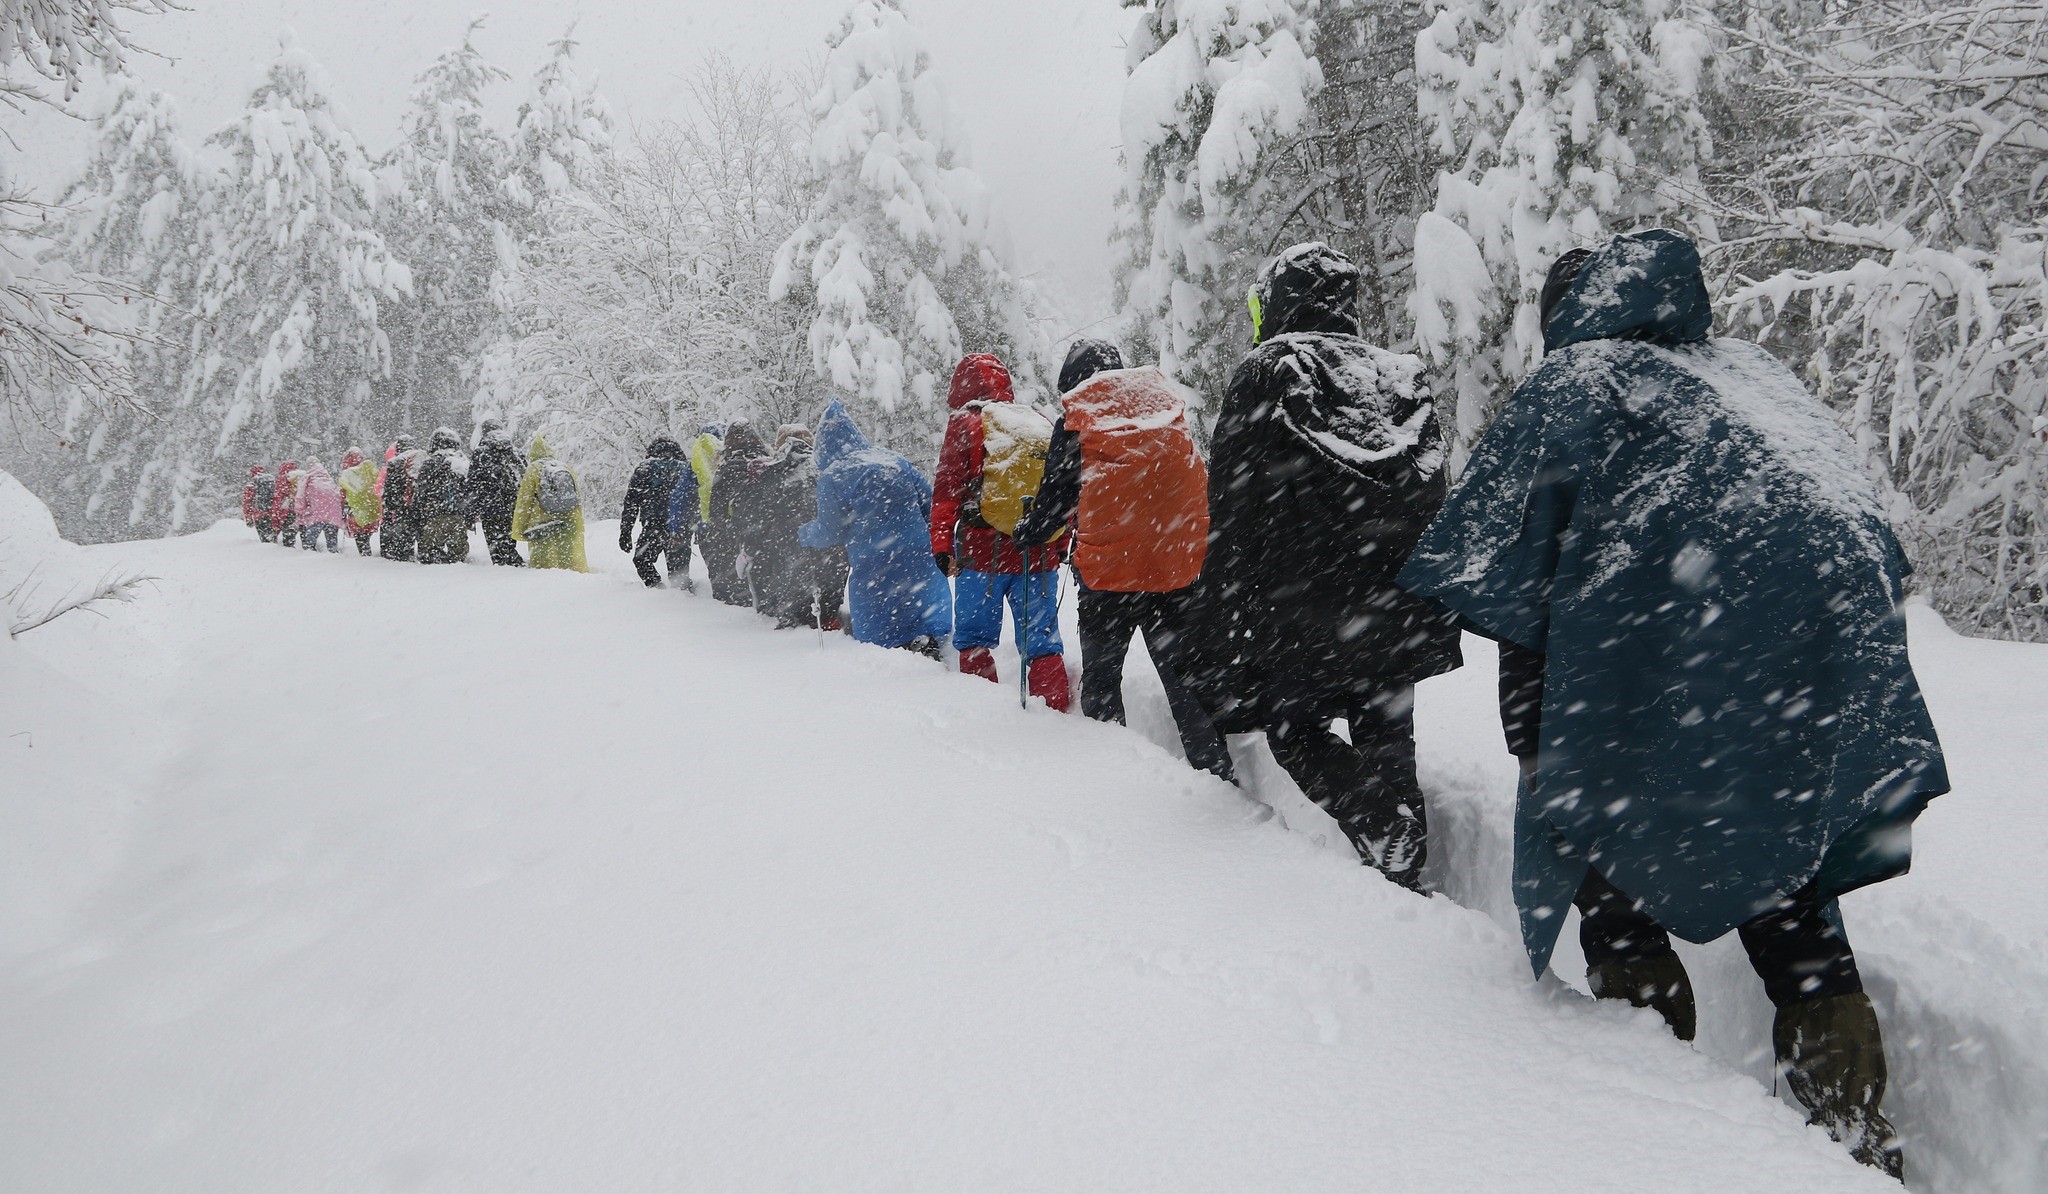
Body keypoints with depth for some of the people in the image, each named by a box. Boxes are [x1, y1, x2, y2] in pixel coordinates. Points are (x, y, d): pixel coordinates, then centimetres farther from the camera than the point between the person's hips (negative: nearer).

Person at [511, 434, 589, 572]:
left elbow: (523, 503, -1)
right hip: (571, 527, 3)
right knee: (573, 562, 4)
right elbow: (579, 500, 16)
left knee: (543, 565, 0)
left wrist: (518, 531, 3)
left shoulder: (533, 470, 1)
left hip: (542, 527, -3)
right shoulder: (568, 469, 14)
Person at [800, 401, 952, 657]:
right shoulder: (894, 460, 10)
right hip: (918, 557, 4)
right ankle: (932, 641, -15)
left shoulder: (832, 477, -4)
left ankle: (907, 646, -22)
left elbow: (829, 534, 0)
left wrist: (803, 534, 19)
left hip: (874, 570, -4)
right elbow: (931, 504, 10)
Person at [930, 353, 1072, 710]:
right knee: (1043, 642, 7)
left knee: (973, 639, 8)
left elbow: (947, 489, -4)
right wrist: (1061, 544, 23)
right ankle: (1057, 709, 4)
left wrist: (941, 544, -1)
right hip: (1041, 555, 4)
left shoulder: (965, 424, 1)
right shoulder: (1041, 424, 14)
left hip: (984, 552, -3)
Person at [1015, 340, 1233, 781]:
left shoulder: (1076, 416, -3)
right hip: (1180, 564, 3)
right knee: (1184, 674, 11)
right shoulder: (1164, 398, 8)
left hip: (1108, 566, -3)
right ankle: (1216, 771, 7)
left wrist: (1028, 531, 21)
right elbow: (1194, 482, 15)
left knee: (1101, 672, 13)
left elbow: (1057, 493, 2)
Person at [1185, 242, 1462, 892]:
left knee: (1295, 729, 9)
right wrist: (1432, 619, 21)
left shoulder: (1264, 376, -8)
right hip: (1398, 615, 5)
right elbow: (1431, 505, 14)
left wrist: (1217, 636, -5)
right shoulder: (1404, 381, 9)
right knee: (1387, 742, 15)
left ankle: (1384, 843, -10)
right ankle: (1405, 868, 17)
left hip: (1299, 613, -5)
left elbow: (1232, 511, -10)